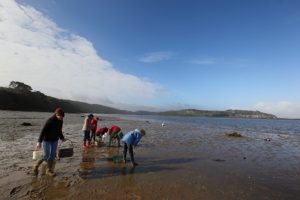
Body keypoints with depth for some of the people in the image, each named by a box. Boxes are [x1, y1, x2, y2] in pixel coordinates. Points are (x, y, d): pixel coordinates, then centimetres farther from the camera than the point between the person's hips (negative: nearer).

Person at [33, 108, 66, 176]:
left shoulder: (60, 121, -4)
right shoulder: (50, 121, -24)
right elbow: (43, 131, -23)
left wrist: (62, 137, 3)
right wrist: (39, 142, -26)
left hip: (54, 140, 5)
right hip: (46, 140, -5)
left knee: (52, 156, 5)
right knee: (46, 156, -3)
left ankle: (49, 170, 17)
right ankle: (36, 165, 25)